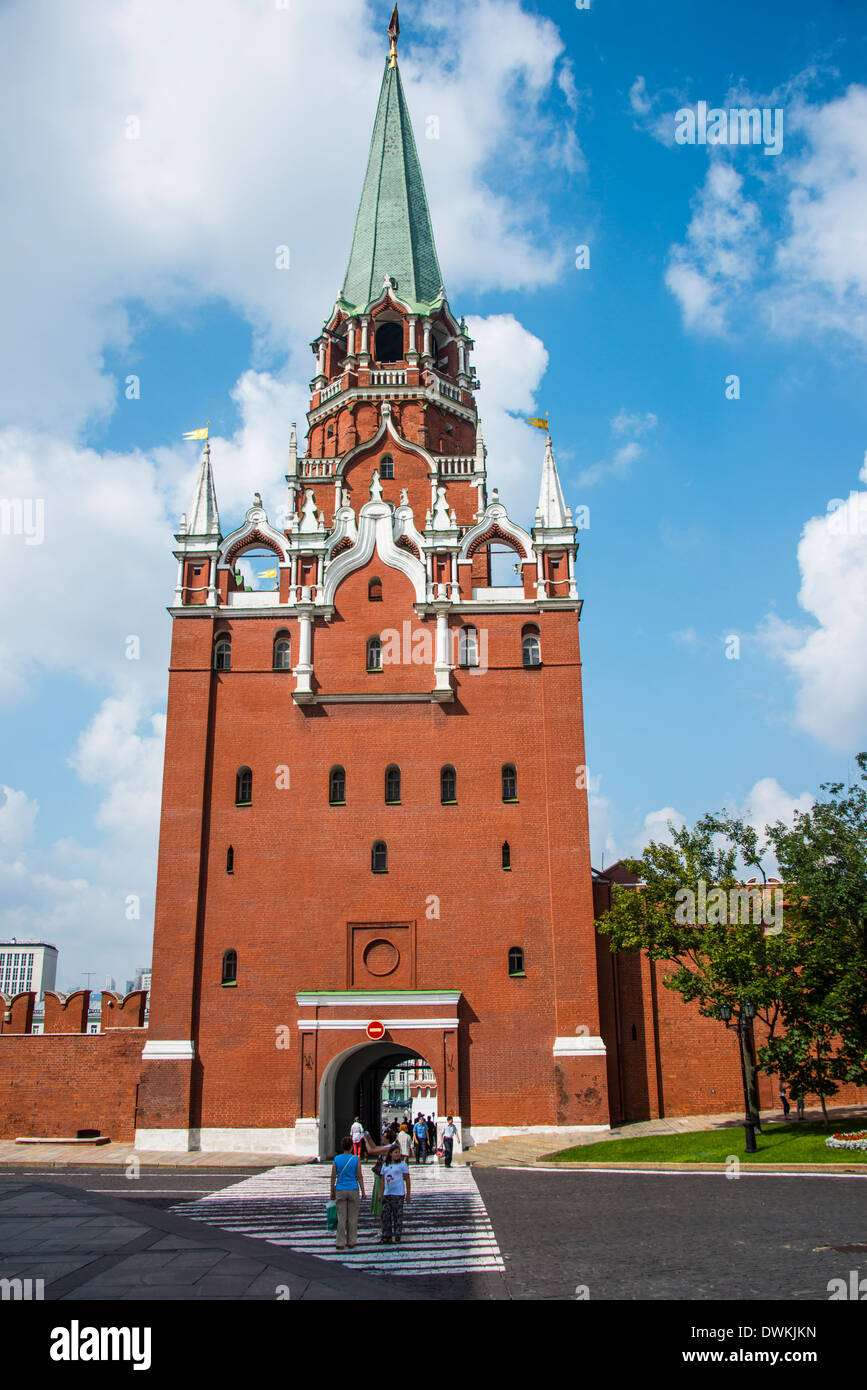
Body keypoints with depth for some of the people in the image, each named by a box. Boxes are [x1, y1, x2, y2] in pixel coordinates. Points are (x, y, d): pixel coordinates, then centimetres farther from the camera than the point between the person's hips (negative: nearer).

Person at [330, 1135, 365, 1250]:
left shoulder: (336, 1159, -2)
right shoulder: (356, 1159, -5)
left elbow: (333, 1177, 1)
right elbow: (359, 1176, -3)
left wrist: (332, 1192, 10)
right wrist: (363, 1191, 4)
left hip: (340, 1191, 1)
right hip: (353, 1190, -1)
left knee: (341, 1218, 5)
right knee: (352, 1217, 8)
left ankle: (340, 1243, 5)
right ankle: (351, 1242, 12)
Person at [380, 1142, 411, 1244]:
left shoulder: (402, 1164, 0)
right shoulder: (385, 1165, 11)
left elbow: (407, 1180, 0)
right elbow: (383, 1180, 15)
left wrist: (408, 1194, -3)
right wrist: (381, 1194, 10)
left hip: (398, 1194, -4)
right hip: (387, 1194, 4)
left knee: (398, 1216, -1)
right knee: (385, 1215, 3)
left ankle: (397, 1237, 6)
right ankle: (387, 1236, 13)